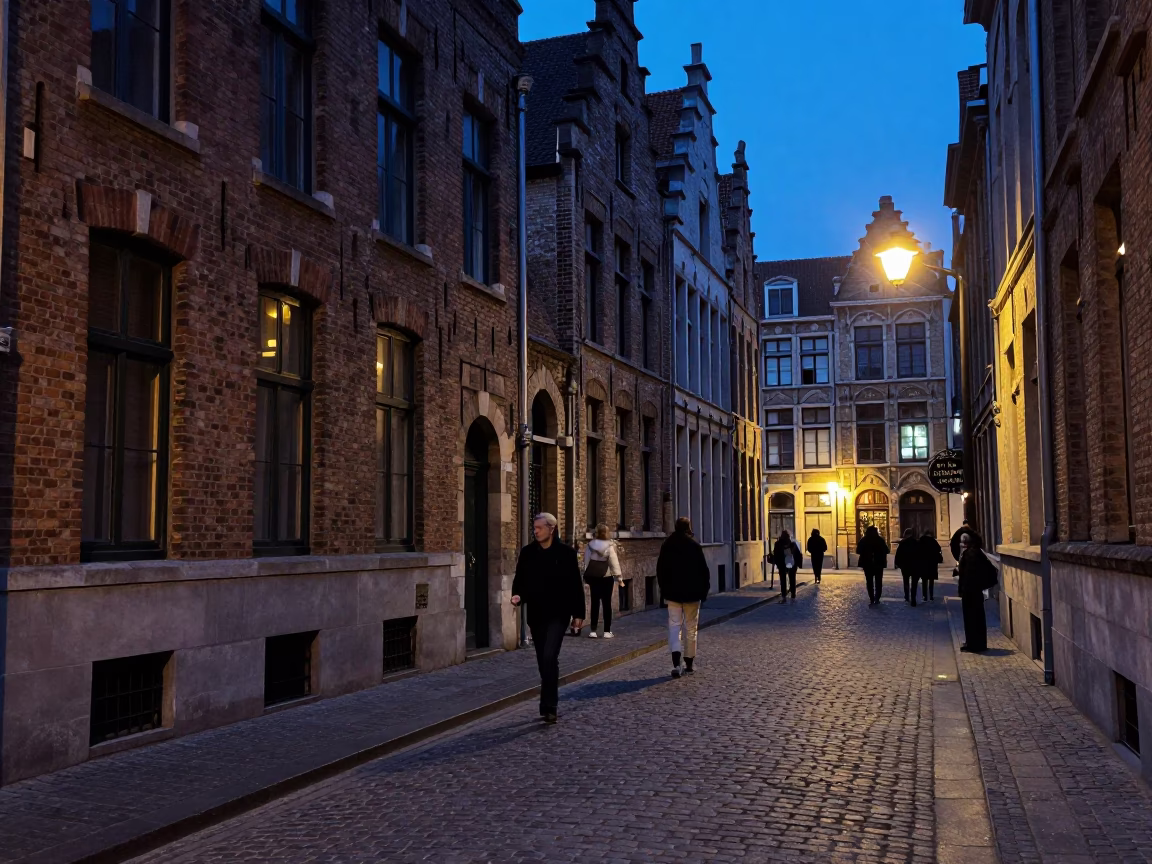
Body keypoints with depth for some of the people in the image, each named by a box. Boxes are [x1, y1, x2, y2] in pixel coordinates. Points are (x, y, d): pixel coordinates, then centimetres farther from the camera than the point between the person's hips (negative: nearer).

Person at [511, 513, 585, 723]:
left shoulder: (566, 553, -5)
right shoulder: (527, 552, 4)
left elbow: (575, 585, -2)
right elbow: (520, 579, 8)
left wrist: (578, 613, -3)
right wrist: (517, 595, -13)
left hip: (557, 614, -4)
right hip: (536, 614, 4)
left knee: (549, 657, -17)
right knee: (543, 660, 11)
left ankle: (549, 706, -12)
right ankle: (548, 704, 24)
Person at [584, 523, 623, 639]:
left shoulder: (590, 545, 1)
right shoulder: (609, 546, -11)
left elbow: (586, 561, 5)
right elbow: (614, 562, -11)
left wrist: (586, 577, 12)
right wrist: (619, 577, -4)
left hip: (593, 577, 3)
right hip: (606, 577, -3)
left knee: (595, 603, 7)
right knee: (607, 603, 3)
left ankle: (593, 630, 5)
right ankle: (607, 631, 3)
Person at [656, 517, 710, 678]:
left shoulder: (667, 545, 2)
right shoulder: (694, 545, -8)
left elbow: (660, 570, 7)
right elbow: (703, 570, -7)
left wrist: (664, 589, 16)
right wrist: (704, 589, 3)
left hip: (672, 593, 2)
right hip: (692, 593, -2)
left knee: (674, 625, 1)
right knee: (690, 627, 9)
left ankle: (676, 663, -18)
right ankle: (689, 664, 16)